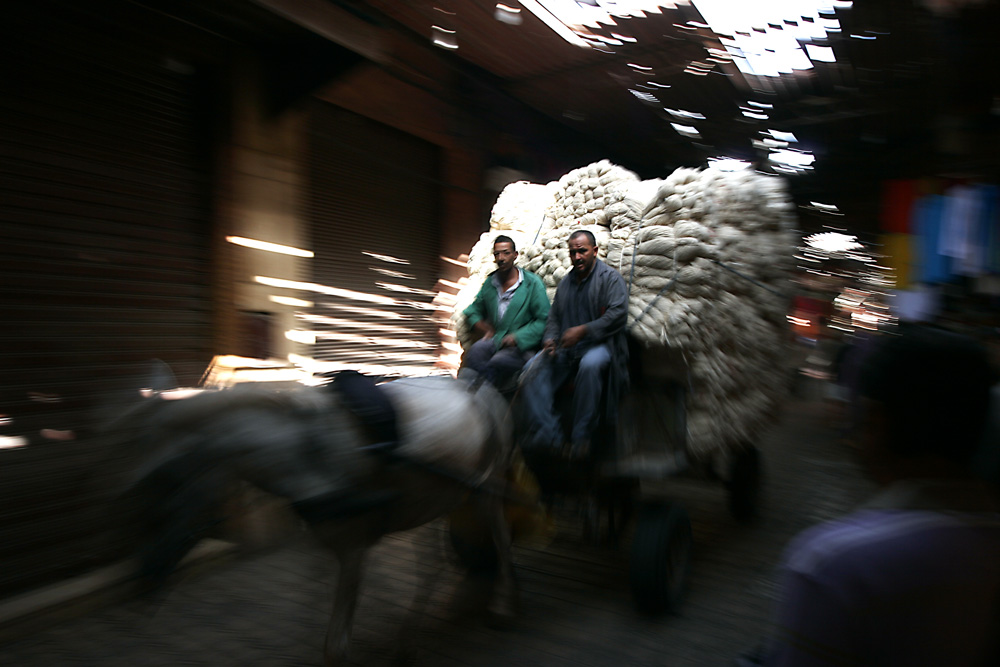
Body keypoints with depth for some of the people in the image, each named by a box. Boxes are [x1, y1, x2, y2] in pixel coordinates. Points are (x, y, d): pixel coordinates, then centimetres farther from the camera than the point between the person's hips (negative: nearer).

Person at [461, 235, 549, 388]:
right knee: (475, 351, -31)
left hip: (523, 345, -4)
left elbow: (544, 321, -5)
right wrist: (478, 323, 4)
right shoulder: (490, 283, 16)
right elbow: (474, 310, 27)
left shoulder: (533, 283, 0)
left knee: (499, 362, -35)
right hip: (495, 339, 4)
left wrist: (517, 337, -15)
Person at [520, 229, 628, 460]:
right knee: (534, 369, -21)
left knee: (590, 364, -40)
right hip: (565, 348, 6)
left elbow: (618, 313, -11)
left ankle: (581, 436, -29)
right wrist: (550, 339, 1)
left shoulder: (611, 278, 3)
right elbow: (553, 317, 24)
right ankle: (547, 435, -23)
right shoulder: (565, 283, 23)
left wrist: (583, 330, -21)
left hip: (599, 345, -5)